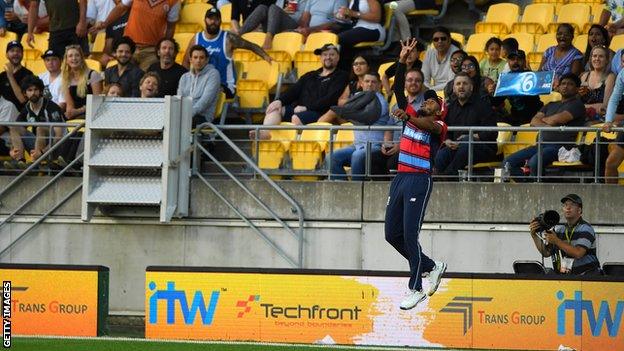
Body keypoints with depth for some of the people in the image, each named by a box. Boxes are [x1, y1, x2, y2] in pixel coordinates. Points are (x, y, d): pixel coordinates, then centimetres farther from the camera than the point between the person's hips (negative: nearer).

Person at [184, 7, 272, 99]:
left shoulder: (229, 39, -3)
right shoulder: (196, 39, 7)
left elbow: (251, 46, 2)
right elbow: (186, 62, 14)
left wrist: (265, 56, -14)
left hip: (225, 86, -3)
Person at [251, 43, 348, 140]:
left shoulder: (341, 76, 9)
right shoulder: (310, 76, 29)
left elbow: (330, 99, -5)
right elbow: (294, 91, 17)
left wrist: (306, 107, -13)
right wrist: (280, 101, -5)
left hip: (319, 113, -6)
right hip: (297, 108, 6)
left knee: (296, 117, -35)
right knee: (275, 109, -18)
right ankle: (265, 133, -42)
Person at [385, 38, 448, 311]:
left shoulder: (438, 126, 0)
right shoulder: (412, 115, 18)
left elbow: (428, 125, -25)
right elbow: (398, 88, 14)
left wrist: (408, 117, -44)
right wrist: (403, 59, 5)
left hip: (420, 181, -7)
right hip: (400, 178, 7)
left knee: (410, 234, -11)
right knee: (392, 234, 7)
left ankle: (416, 288, -3)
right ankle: (432, 267, 24)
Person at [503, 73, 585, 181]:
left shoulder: (577, 104, 5)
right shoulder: (551, 105, 27)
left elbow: (558, 119, -9)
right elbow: (534, 121, 12)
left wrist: (542, 120, 10)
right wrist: (547, 126, -9)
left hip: (560, 146, -8)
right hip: (542, 144, 8)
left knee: (534, 162, -36)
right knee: (508, 162, -6)